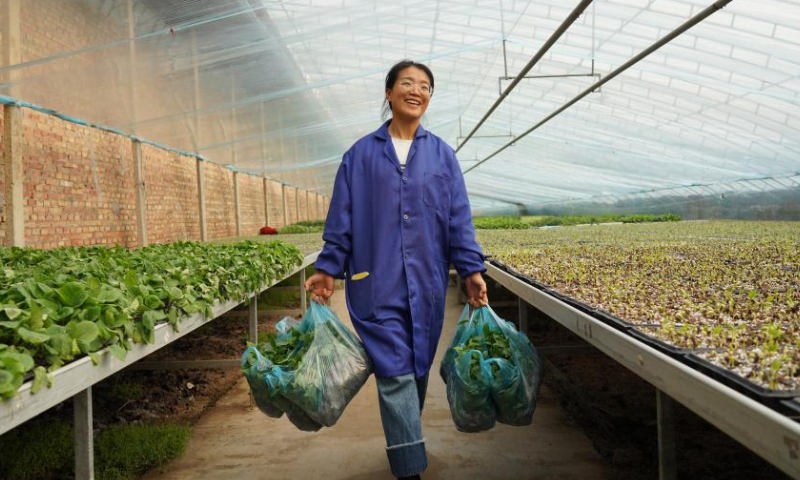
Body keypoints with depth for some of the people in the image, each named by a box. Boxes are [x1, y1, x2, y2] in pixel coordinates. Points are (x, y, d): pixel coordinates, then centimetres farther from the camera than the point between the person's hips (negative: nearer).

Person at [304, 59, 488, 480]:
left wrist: (471, 269, -4)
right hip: (376, 281, -2)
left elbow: (459, 218, 4)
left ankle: (404, 445, 32)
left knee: (418, 369, 12)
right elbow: (341, 217, 5)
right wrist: (327, 269, 1)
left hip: (426, 282, 3)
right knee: (395, 373, -5)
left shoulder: (442, 155, 8)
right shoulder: (361, 154, 4)